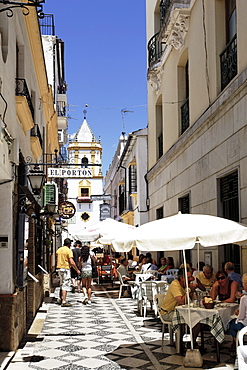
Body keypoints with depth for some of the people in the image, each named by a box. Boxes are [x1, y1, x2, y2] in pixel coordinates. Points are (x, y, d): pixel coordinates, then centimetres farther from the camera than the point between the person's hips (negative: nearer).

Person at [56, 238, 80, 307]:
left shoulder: (58, 250, 10)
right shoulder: (68, 250, -11)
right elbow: (71, 262, -17)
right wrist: (77, 270, -9)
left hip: (59, 268, 7)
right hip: (65, 268, -7)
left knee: (62, 284, 21)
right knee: (66, 285, -5)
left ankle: (61, 299, 27)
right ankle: (64, 302, -8)